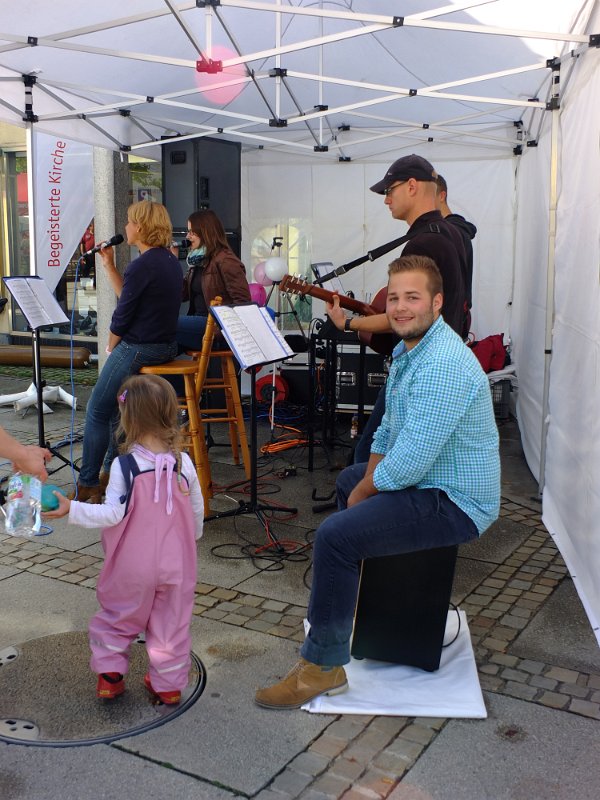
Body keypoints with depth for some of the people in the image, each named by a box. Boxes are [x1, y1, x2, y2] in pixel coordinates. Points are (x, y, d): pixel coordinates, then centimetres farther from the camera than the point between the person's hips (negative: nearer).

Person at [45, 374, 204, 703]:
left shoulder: (124, 466, -20)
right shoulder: (184, 463, -9)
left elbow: (113, 514, -20)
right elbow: (197, 510, 1)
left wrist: (71, 509, -14)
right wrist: (192, 537, 20)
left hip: (132, 568, -3)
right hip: (175, 563, 3)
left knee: (117, 616, 20)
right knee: (171, 623, 16)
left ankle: (109, 673, 24)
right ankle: (169, 684, 26)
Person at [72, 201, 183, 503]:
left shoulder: (142, 266, -20)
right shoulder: (170, 260, 10)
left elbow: (122, 315, -15)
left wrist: (112, 347, 1)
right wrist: (109, 266, 13)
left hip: (138, 349, -10)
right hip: (165, 345, 10)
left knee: (97, 412, 3)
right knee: (114, 406, 23)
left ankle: (88, 484, 12)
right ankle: (111, 472, 30)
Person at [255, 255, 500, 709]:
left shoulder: (443, 366, -28)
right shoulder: (409, 349, 8)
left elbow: (408, 464, -30)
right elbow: (391, 427, 17)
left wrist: (366, 490, -13)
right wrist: (369, 477, 3)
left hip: (455, 505, -11)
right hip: (426, 479, 11)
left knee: (336, 535, -24)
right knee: (347, 480, 31)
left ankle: (324, 666, -10)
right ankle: (356, 589, 47)